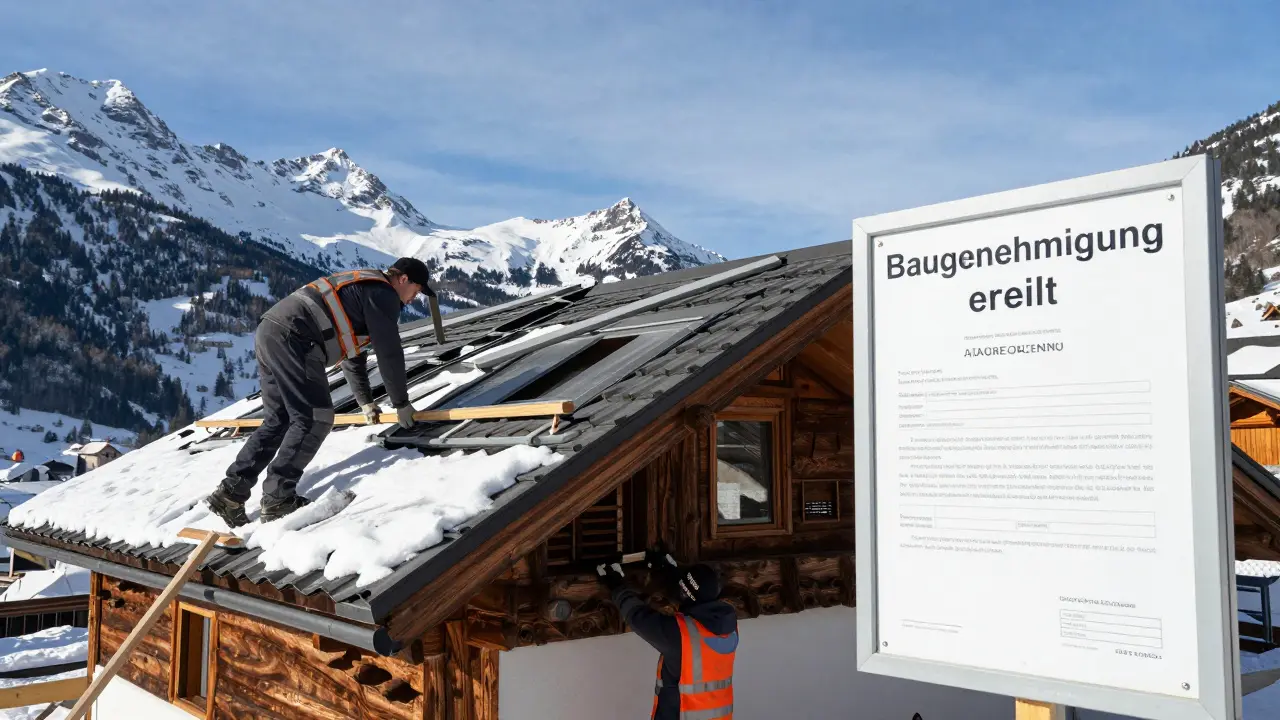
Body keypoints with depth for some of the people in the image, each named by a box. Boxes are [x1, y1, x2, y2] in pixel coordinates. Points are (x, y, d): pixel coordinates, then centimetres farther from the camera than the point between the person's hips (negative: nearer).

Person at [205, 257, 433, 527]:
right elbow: (389, 353, -1)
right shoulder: (384, 295, 1)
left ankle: (231, 492, 11)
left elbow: (352, 351, 37)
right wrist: (401, 403, 10)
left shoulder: (361, 288, 31)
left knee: (278, 421, 14)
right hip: (292, 339, -10)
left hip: (269, 332, 10)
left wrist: (365, 401, 40)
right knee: (315, 418, -7)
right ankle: (278, 498, -8)